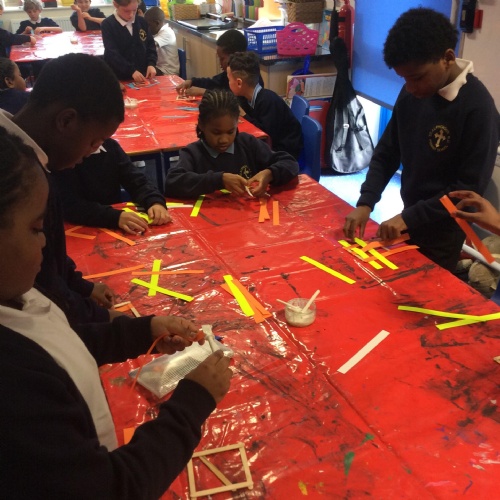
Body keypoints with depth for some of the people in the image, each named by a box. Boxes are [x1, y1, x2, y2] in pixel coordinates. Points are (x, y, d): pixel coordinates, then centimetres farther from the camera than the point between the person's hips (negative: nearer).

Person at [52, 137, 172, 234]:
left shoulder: (110, 145, 4)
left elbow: (137, 182, 1)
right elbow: (69, 205, -22)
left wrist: (155, 202, -20)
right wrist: (115, 217, -35)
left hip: (116, 230, 4)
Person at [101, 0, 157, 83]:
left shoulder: (141, 22, 3)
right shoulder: (108, 25, -10)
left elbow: (150, 44, 9)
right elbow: (112, 54, -17)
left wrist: (151, 64, -10)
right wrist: (131, 70, -27)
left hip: (142, 75, 4)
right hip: (119, 78, -4)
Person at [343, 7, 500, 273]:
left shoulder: (477, 107, -23)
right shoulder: (411, 94, -5)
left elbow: (470, 188, -21)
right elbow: (387, 152, 1)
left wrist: (410, 217, -23)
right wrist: (365, 203, -11)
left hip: (442, 233, -5)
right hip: (410, 220, 6)